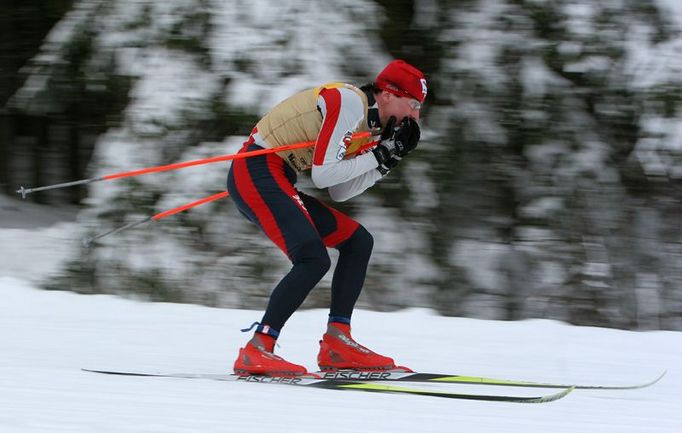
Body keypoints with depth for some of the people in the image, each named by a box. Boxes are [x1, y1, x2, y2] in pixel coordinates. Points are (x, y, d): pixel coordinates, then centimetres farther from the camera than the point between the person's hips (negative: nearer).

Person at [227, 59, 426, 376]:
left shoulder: (366, 120, 15)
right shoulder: (349, 103, -14)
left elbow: (340, 193, 14)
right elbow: (322, 175, -19)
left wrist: (389, 159, 7)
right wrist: (377, 156, -8)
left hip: (274, 183, 10)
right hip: (256, 174, -10)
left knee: (358, 241, 12)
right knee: (314, 260, -23)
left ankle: (336, 342, 7)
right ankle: (256, 351, -22)